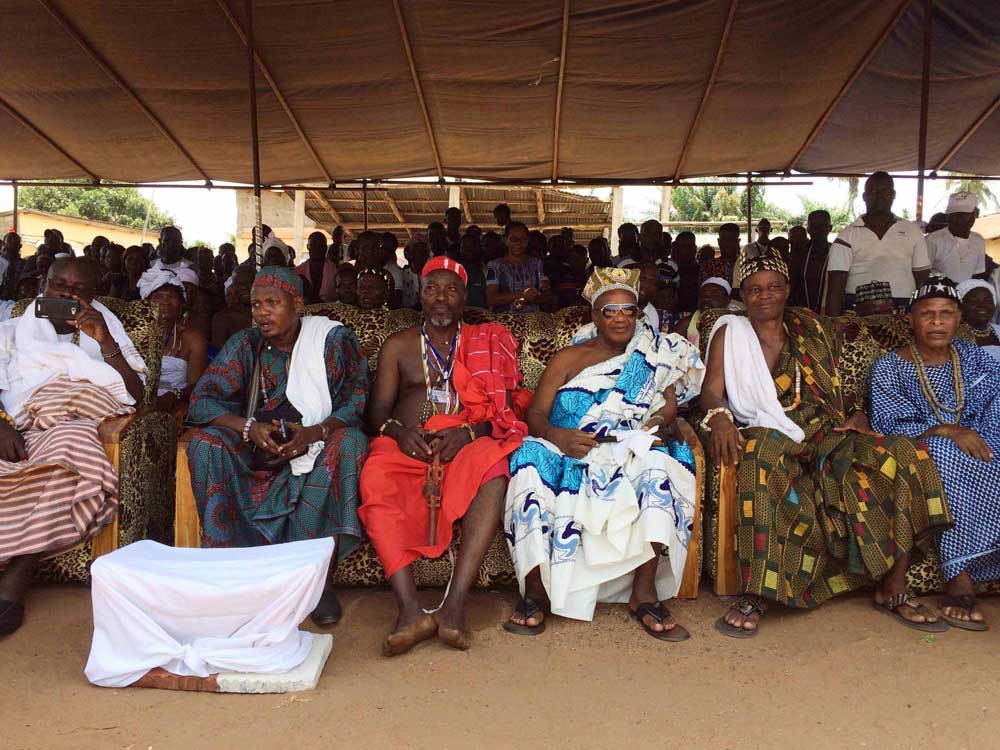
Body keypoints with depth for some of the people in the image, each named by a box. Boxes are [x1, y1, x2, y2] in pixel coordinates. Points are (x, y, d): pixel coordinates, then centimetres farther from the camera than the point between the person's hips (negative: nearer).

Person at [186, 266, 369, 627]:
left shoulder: (333, 338, -5)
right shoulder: (245, 345, 2)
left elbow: (358, 400, -12)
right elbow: (201, 400, -5)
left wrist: (314, 432, -31)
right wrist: (250, 428, -25)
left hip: (318, 448, -2)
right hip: (258, 451, 3)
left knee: (350, 442, -33)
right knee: (205, 442, -22)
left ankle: (322, 580, -30)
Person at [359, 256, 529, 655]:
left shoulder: (489, 342, 18)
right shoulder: (398, 345, 20)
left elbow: (505, 410, 8)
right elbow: (378, 411, 12)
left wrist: (468, 433, -13)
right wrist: (398, 430, -11)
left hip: (469, 443, -1)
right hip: (407, 445, 1)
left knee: (494, 468, -37)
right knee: (376, 479, -35)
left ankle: (455, 603, -40)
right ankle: (410, 608, -41)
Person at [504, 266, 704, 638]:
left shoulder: (656, 356, 18)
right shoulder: (569, 358, 15)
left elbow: (670, 405, 7)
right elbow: (535, 414, 5)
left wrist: (658, 424, -17)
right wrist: (557, 435, -18)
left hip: (632, 454, 0)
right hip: (569, 454, 0)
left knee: (660, 462, -33)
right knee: (532, 458, -33)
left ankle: (644, 591, -28)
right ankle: (535, 590, -27)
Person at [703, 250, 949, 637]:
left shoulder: (815, 333, 20)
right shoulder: (730, 332, 10)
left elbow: (838, 390, 23)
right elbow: (712, 390, -1)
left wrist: (857, 413, 1)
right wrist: (718, 417, -24)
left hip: (823, 434, 4)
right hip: (767, 435, -4)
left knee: (902, 455, -20)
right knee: (763, 459, -40)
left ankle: (892, 589, -12)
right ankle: (754, 595, -36)